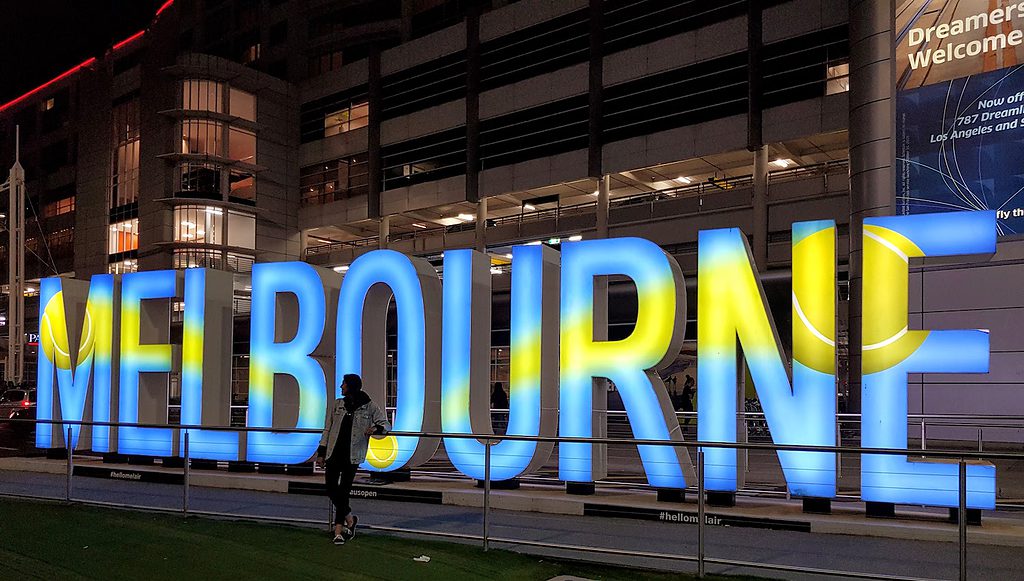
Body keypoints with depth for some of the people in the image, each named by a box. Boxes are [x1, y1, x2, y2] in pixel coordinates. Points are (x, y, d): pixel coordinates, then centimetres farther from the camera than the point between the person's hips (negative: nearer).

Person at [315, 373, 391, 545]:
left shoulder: (370, 407, 0)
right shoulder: (338, 404, 10)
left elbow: (386, 425, 2)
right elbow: (327, 429, 13)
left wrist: (376, 428, -21)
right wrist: (321, 452, 8)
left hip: (352, 455, -4)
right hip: (334, 452, 4)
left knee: (343, 491, -2)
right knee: (331, 489, -1)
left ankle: (338, 530, 6)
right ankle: (350, 519, 19)